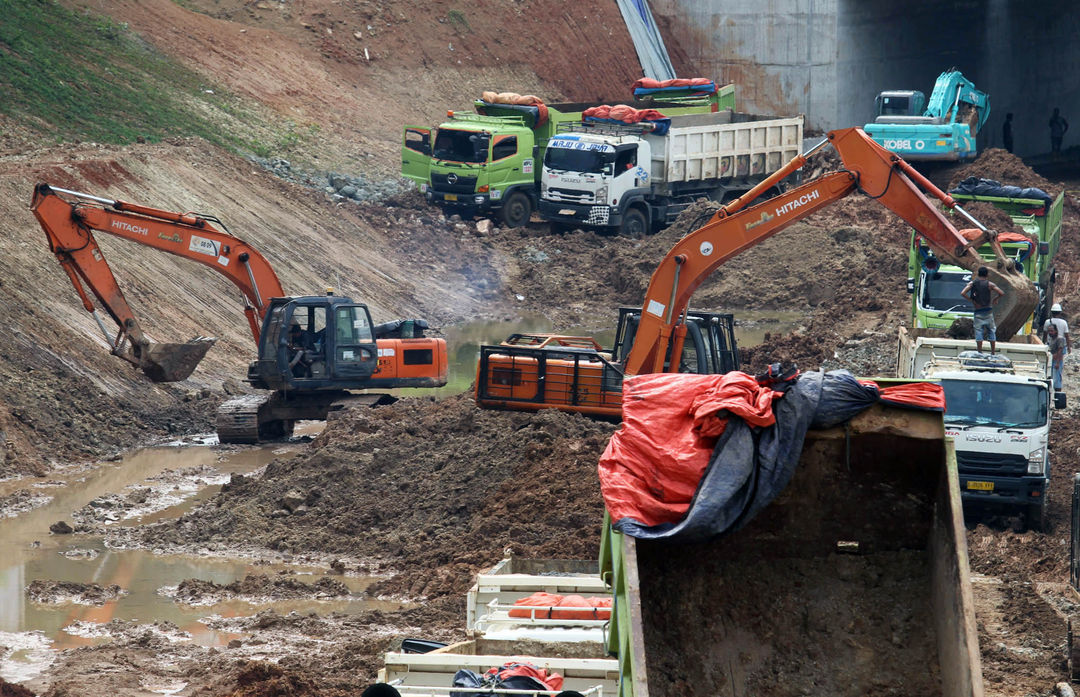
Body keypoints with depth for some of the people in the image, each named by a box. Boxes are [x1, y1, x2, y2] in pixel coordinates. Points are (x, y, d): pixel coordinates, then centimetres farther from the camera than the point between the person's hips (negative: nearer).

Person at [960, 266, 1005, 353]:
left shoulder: (973, 283, 0)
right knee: (991, 331, 11)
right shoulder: (989, 284, -4)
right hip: (989, 312, 0)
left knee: (979, 332, 3)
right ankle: (993, 352, 12)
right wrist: (995, 299, 5)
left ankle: (979, 353, 0)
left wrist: (971, 300, 0)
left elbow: (962, 293, -11)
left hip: (978, 312, 0)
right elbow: (1002, 293, -12)